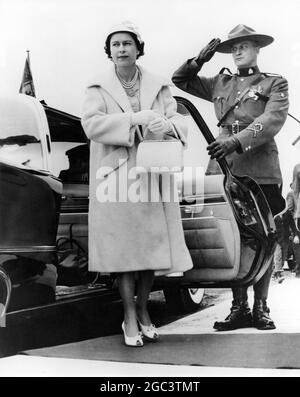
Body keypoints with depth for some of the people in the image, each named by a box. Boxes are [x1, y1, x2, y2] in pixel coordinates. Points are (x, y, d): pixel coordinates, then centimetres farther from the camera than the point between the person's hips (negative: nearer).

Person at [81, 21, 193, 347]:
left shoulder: (159, 86, 13)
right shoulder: (98, 88, 6)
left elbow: (178, 121, 6)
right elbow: (91, 124, -10)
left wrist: (167, 125, -19)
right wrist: (135, 119, -19)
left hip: (153, 175, 3)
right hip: (115, 177, -2)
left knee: (153, 244, 3)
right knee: (124, 246, -3)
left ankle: (143, 310, 22)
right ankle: (130, 319, 9)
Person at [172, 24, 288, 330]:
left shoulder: (275, 84, 9)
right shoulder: (220, 83, 20)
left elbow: (272, 120, -8)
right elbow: (180, 80, 28)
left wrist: (236, 141, -22)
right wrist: (199, 61, 11)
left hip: (261, 171, -2)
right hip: (225, 168, 3)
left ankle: (260, 307, 13)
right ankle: (239, 307, 11)